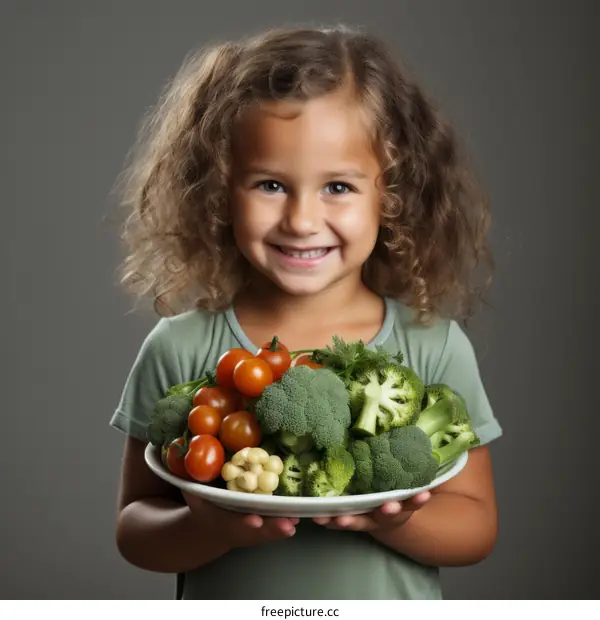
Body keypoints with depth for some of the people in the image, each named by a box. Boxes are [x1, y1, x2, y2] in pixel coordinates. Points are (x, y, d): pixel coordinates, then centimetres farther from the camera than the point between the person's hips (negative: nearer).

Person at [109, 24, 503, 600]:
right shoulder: (179, 352, -14)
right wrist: (214, 529, -27)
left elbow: (476, 523, -8)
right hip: (225, 606, 0)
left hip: (395, 604, 1)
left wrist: (392, 519, -26)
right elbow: (134, 528, -9)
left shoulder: (436, 348, -13)